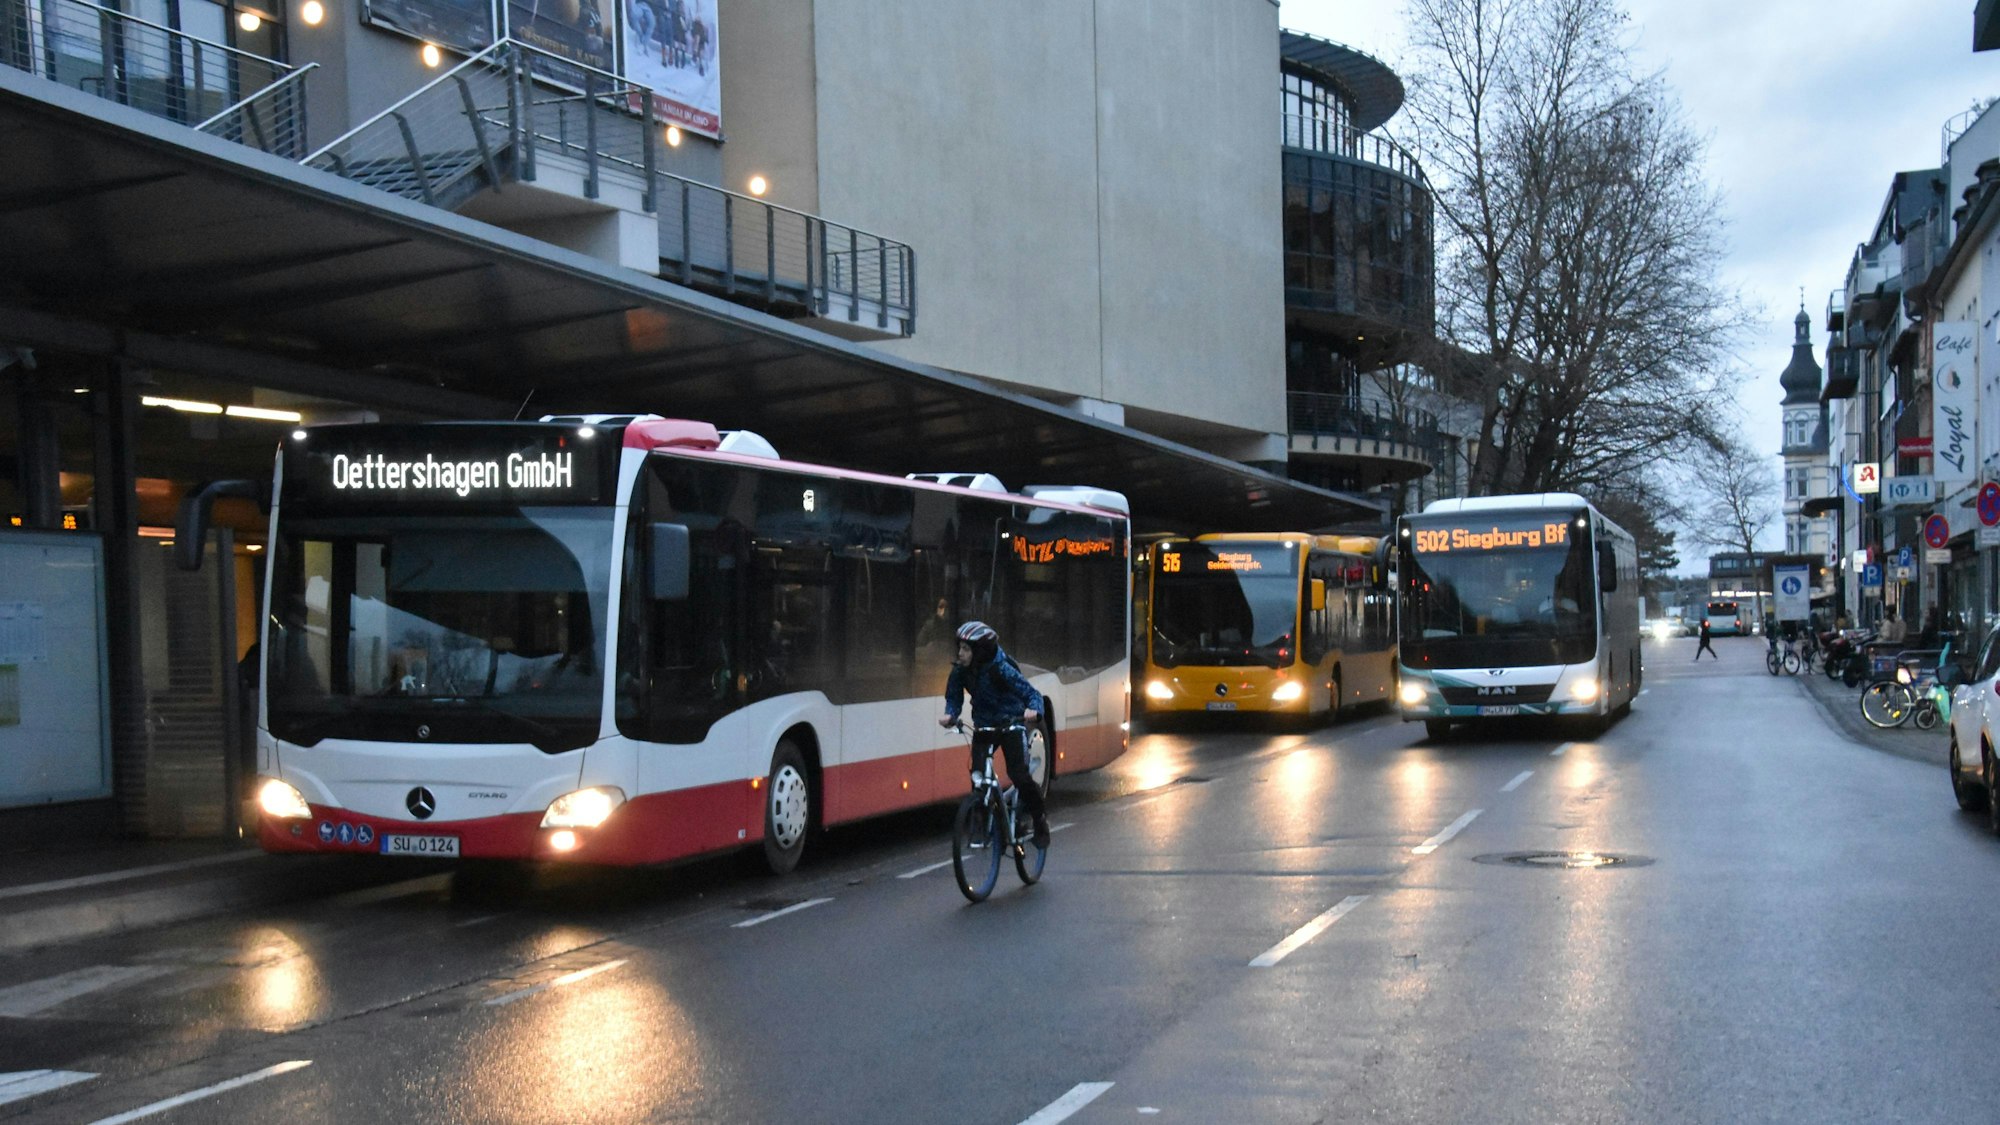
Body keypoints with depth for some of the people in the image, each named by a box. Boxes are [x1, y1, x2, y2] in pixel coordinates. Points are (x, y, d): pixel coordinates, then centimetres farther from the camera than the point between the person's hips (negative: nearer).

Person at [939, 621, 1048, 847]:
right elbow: (954, 697, -3)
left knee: (1018, 773, -13)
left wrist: (1033, 711, -44)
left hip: (1012, 724, -4)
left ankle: (1040, 819, 8)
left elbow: (1032, 694, -23)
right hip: (984, 726, 4)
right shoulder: (960, 671, -11)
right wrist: (950, 714, -25)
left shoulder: (1002, 669, -25)